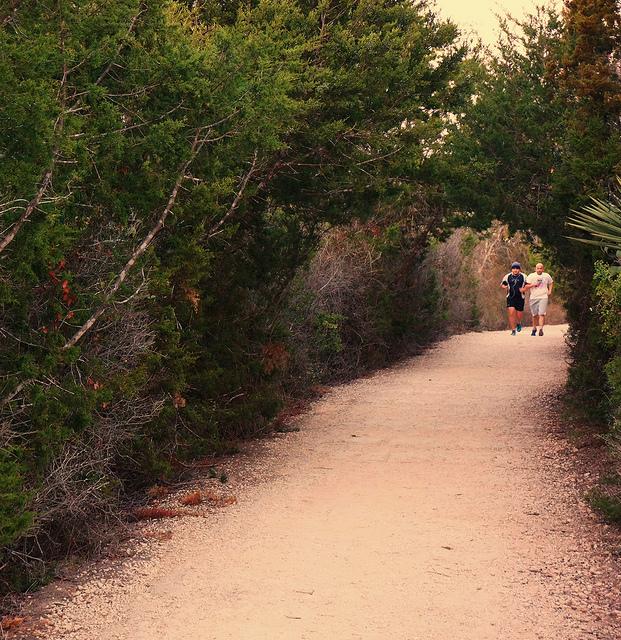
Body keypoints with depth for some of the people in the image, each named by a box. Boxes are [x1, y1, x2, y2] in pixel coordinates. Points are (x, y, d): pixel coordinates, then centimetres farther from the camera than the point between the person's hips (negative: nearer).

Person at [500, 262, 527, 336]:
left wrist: (524, 289, -9)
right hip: (510, 298, 0)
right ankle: (513, 330, -6)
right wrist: (504, 286, -9)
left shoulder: (523, 276, 2)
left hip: (520, 298, 0)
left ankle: (519, 323, 40)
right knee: (511, 313, -14)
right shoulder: (508, 276, 4)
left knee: (519, 315, 4)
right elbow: (502, 284, 14)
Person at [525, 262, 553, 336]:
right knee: (535, 315, 7)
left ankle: (541, 329, -21)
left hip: (543, 297, -1)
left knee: (542, 314, -14)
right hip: (533, 298, 1)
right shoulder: (531, 276, 6)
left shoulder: (547, 276, 11)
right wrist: (533, 285, -16)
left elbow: (551, 283, 28)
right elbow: (526, 287, 1)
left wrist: (550, 291, 13)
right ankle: (534, 328, 25)